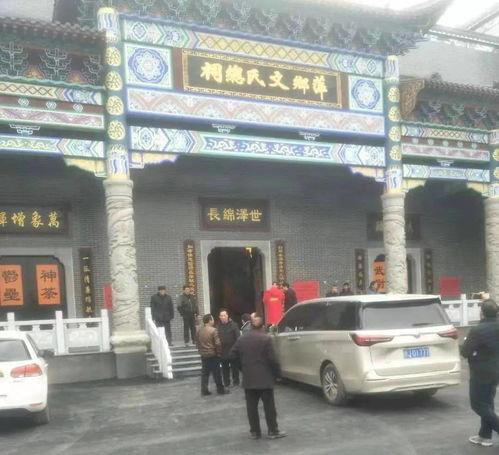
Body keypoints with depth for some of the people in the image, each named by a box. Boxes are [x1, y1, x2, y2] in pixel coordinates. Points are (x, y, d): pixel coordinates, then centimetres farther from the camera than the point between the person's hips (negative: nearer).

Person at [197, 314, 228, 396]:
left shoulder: (200, 331, 5)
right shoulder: (213, 330, -15)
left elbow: (198, 343, 11)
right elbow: (218, 343, -17)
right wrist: (219, 352, -5)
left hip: (203, 355, 6)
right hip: (213, 355, -6)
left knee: (204, 373, 10)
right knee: (216, 373, 4)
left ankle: (204, 390, 11)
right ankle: (220, 389, 12)